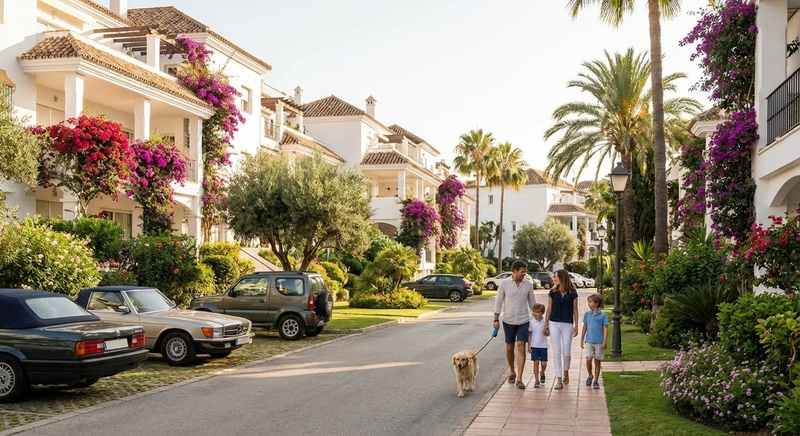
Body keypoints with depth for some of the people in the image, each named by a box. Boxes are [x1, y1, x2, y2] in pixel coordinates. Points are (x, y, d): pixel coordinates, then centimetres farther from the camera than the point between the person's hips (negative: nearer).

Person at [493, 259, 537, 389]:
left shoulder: (528, 284, 0)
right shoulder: (504, 284, -5)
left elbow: (532, 302, 9)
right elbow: (498, 302, -1)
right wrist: (496, 319, -4)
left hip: (523, 320, 0)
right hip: (508, 320, 0)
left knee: (521, 347, -8)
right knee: (509, 348, 10)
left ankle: (519, 379, -7)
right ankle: (512, 372, 33)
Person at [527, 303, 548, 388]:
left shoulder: (545, 321, -5)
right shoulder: (531, 321, -5)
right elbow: (529, 334, 1)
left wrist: (545, 331, -21)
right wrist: (529, 346, -2)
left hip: (543, 346, 0)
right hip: (534, 346, 0)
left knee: (544, 363, 2)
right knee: (536, 363, 0)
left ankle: (542, 373, 35)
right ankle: (536, 380, 8)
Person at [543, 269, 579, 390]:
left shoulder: (572, 293, -2)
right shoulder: (553, 292, 2)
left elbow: (575, 309, 2)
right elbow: (549, 309, 7)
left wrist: (576, 325, -2)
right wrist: (546, 324, 4)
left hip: (567, 324, -1)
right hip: (554, 324, 1)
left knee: (566, 352, 1)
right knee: (556, 352, -1)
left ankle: (565, 371, 31)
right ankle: (559, 380, 3)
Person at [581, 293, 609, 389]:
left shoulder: (602, 315, -4)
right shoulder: (587, 314, 5)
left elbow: (605, 329, -2)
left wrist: (605, 341, -9)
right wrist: (582, 340, 15)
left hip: (599, 342, -2)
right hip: (589, 341, 2)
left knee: (597, 361, 5)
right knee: (588, 359, -11)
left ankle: (596, 381, 15)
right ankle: (590, 376, 13)